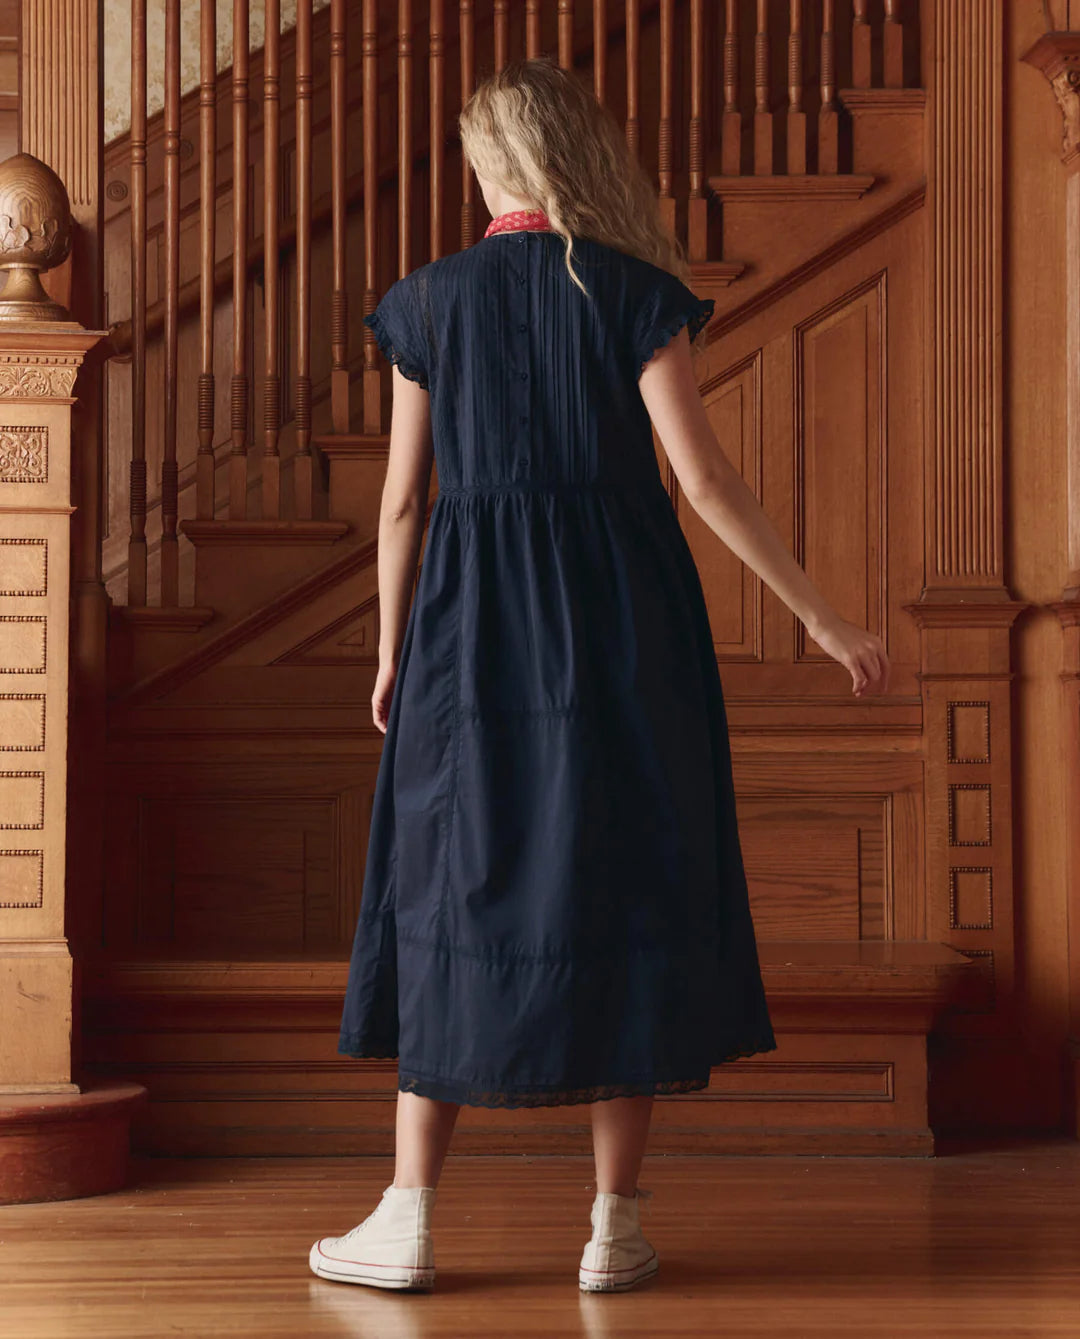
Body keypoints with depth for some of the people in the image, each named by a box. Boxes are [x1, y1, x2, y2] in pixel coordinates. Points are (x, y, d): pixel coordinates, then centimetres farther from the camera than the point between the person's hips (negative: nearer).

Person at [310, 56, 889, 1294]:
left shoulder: (430, 302, 4)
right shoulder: (635, 294, -2)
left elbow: (402, 500, 4)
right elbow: (703, 478, -8)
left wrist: (390, 658, 14)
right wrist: (821, 617, -4)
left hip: (474, 621, 1)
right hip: (622, 619, -1)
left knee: (454, 885, 7)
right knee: (624, 881, 4)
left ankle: (410, 1218, 8)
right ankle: (615, 1225, 5)